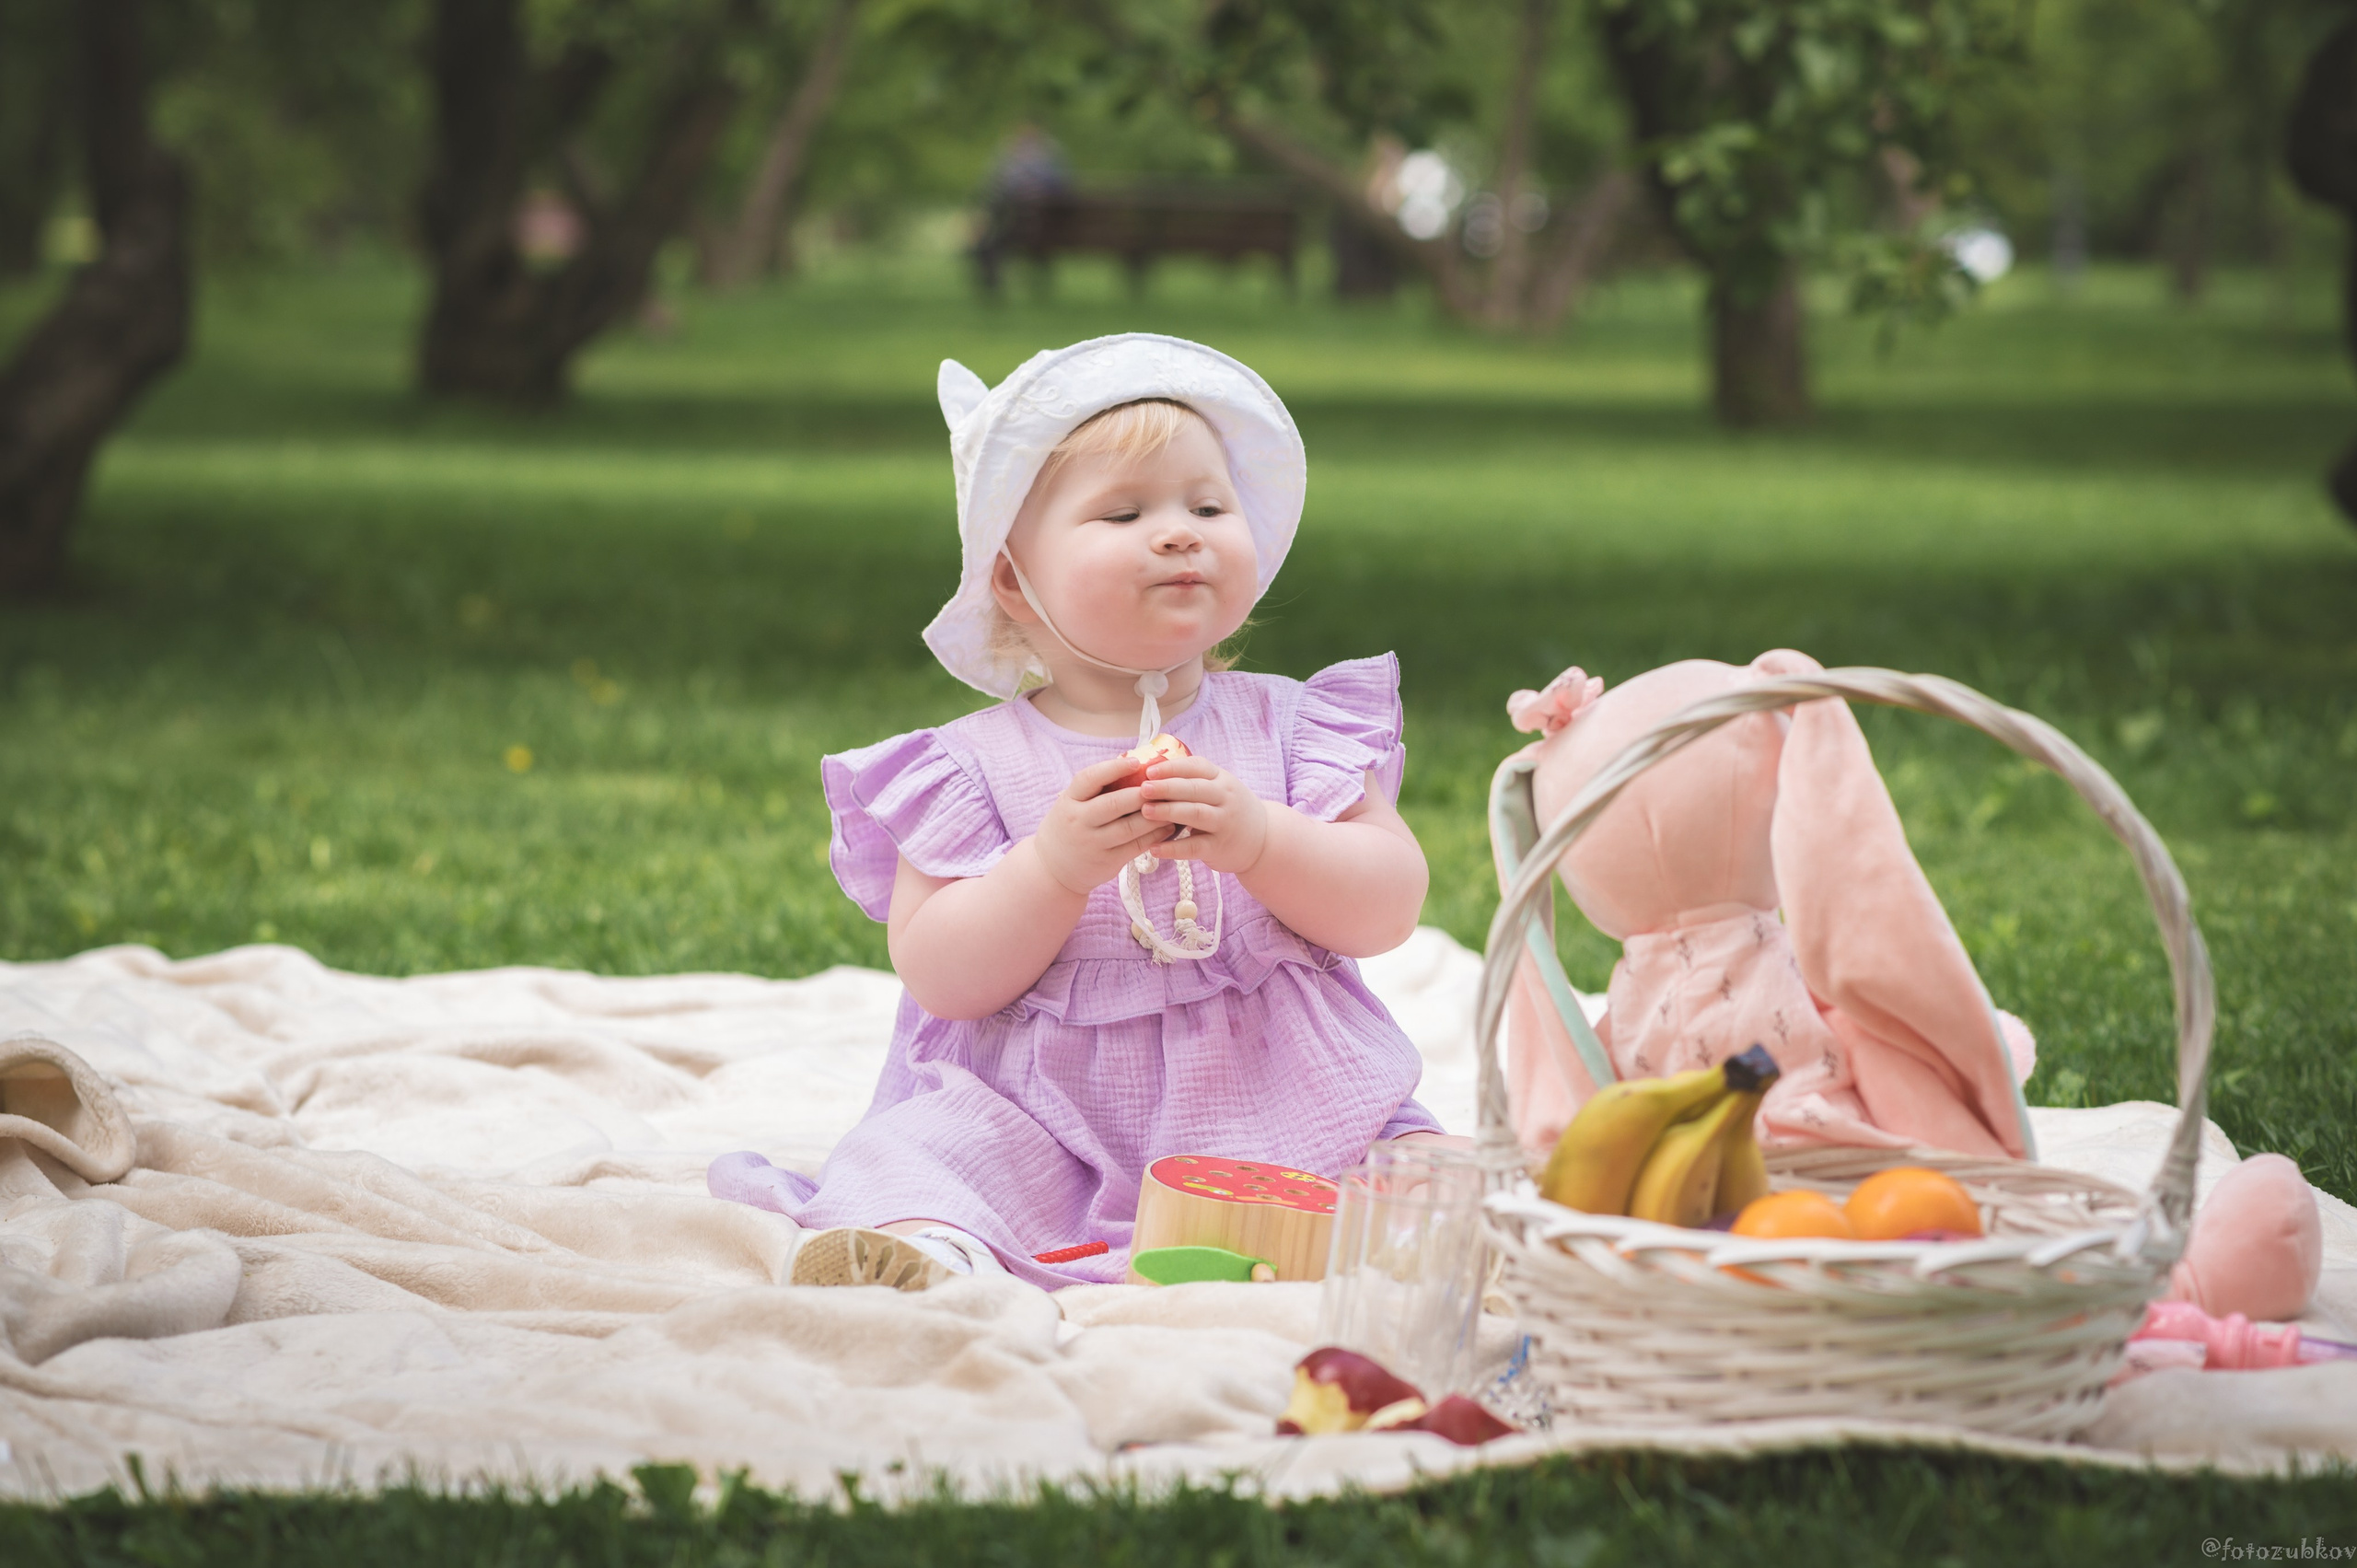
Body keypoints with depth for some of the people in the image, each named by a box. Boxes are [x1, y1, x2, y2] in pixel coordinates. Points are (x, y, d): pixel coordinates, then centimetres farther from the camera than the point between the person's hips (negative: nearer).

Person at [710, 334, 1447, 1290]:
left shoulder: (1288, 728, 7)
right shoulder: (976, 767, 2)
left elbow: (1391, 908, -2)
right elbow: (939, 977, -7)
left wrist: (1257, 840, -20)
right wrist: (1056, 867, -23)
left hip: (1281, 1110, 2)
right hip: (1039, 1128, -2)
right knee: (901, 1161, -28)